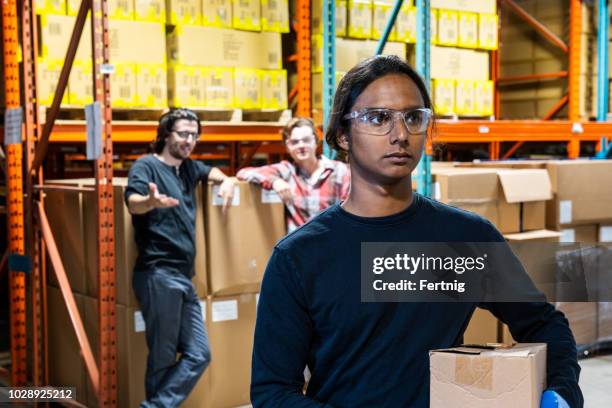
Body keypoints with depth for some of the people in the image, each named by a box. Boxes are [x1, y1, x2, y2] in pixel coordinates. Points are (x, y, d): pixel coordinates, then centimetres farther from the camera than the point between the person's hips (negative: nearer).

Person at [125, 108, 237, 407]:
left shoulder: (188, 168, 17)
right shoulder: (147, 165, -5)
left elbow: (215, 173, 34)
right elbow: (132, 202, -22)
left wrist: (227, 182, 8)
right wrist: (151, 201, -47)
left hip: (183, 277, 8)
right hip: (158, 274, -8)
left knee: (198, 355, 5)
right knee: (163, 356, -6)